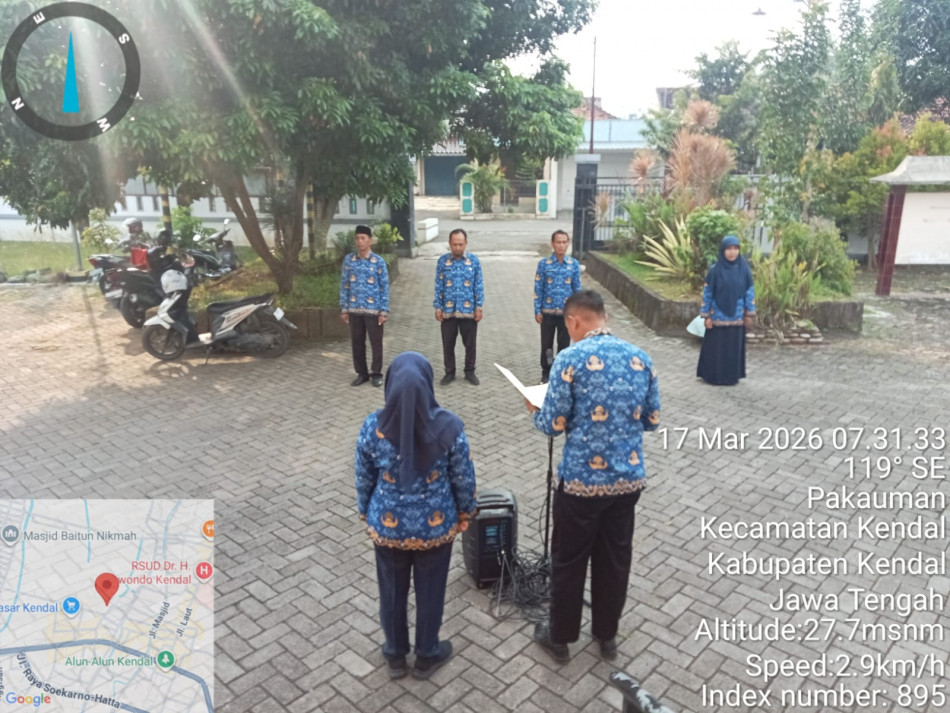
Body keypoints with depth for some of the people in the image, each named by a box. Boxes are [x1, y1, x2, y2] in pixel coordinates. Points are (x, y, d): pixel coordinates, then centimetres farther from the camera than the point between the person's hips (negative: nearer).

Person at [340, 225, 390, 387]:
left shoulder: (379, 261, -4)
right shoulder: (348, 260, 3)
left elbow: (385, 287, -3)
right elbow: (344, 285, 7)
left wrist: (384, 311, -8)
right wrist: (343, 308, 4)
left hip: (373, 309, -3)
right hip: (354, 309, 3)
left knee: (376, 343, 5)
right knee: (357, 343, 9)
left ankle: (376, 374, 19)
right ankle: (361, 373, 23)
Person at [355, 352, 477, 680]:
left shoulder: (372, 427, -17)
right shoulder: (449, 426, -19)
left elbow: (364, 480, -4)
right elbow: (463, 478, -8)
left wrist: (365, 512, 14)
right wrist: (465, 513, 9)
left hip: (387, 525, 1)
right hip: (436, 526, -1)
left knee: (392, 591, 22)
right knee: (430, 591, 20)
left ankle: (395, 656, 41)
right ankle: (427, 656, 40)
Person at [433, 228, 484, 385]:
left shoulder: (474, 260, -2)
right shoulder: (442, 261, -1)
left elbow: (479, 286, 0)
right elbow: (438, 286, 2)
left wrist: (479, 307, -4)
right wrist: (438, 307, -2)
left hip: (468, 310, 0)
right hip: (448, 311, 1)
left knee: (470, 343, 9)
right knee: (448, 344, 9)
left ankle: (470, 372, 26)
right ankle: (449, 372, 24)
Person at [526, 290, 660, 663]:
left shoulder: (570, 359, -15)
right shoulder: (641, 358, 1)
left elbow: (555, 425, -12)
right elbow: (652, 420, 8)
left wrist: (536, 412, 10)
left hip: (581, 479, -5)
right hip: (629, 478, 5)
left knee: (568, 560, 14)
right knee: (615, 558, 20)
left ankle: (560, 637, 31)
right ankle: (607, 634, 38)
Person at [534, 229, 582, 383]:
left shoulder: (574, 264, -2)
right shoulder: (544, 264, -5)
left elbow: (577, 289, 4)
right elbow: (538, 289, -2)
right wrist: (537, 311, -5)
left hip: (566, 312, 1)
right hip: (547, 312, -1)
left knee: (564, 345, 9)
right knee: (546, 344, 10)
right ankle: (546, 373, 27)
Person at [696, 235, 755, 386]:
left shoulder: (744, 269, -1)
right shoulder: (715, 270, -8)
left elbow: (750, 291, 4)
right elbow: (707, 293, -5)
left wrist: (750, 314, 2)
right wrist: (706, 316, -7)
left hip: (736, 317, 2)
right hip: (718, 316, -2)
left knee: (734, 346, 10)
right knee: (716, 347, 5)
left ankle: (732, 376, 23)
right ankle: (713, 376, 17)